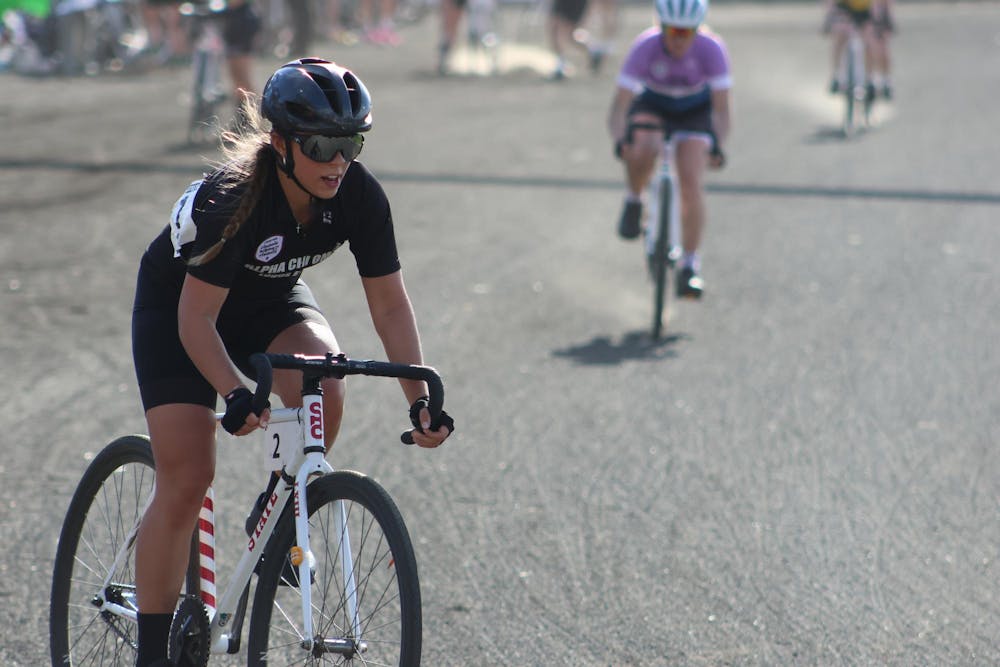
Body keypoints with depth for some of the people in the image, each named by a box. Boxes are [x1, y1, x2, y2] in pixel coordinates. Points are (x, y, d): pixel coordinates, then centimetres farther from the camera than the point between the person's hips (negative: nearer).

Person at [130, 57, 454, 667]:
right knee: (186, 480, -14)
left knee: (324, 384, -29)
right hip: (176, 303, -4)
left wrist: (420, 397, -25)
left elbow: (390, 304, -15)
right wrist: (237, 395, -46)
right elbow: (197, 320, -32)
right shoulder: (233, 199, -36)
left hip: (267, 298, 4)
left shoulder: (360, 196, -23)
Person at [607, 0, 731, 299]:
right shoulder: (645, 47, -30)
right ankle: (634, 201, -2)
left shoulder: (712, 49, -29)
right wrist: (620, 141, -46)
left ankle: (690, 265, -5)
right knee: (642, 152, -34)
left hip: (695, 110, 0)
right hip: (652, 104, 0)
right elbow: (619, 106, -29)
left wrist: (718, 146, -39)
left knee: (691, 182, -17)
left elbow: (721, 108, -23)